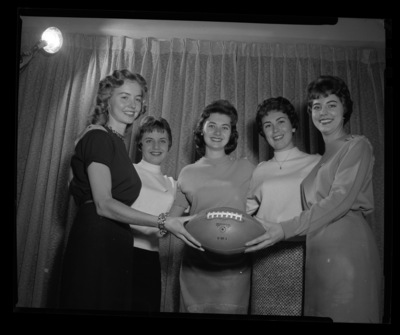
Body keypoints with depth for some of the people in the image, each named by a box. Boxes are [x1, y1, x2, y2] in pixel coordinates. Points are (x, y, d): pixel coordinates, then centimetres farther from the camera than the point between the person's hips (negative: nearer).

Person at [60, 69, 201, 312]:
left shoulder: (117, 142, 20)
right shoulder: (98, 137, -8)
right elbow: (104, 204, -17)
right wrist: (163, 222, -19)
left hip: (113, 245, 9)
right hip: (95, 244, -9)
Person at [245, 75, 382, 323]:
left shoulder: (357, 146, 2)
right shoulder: (322, 159, 24)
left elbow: (340, 200, -12)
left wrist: (286, 230, -21)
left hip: (346, 246, -6)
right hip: (319, 252, 6)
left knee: (344, 315, -7)